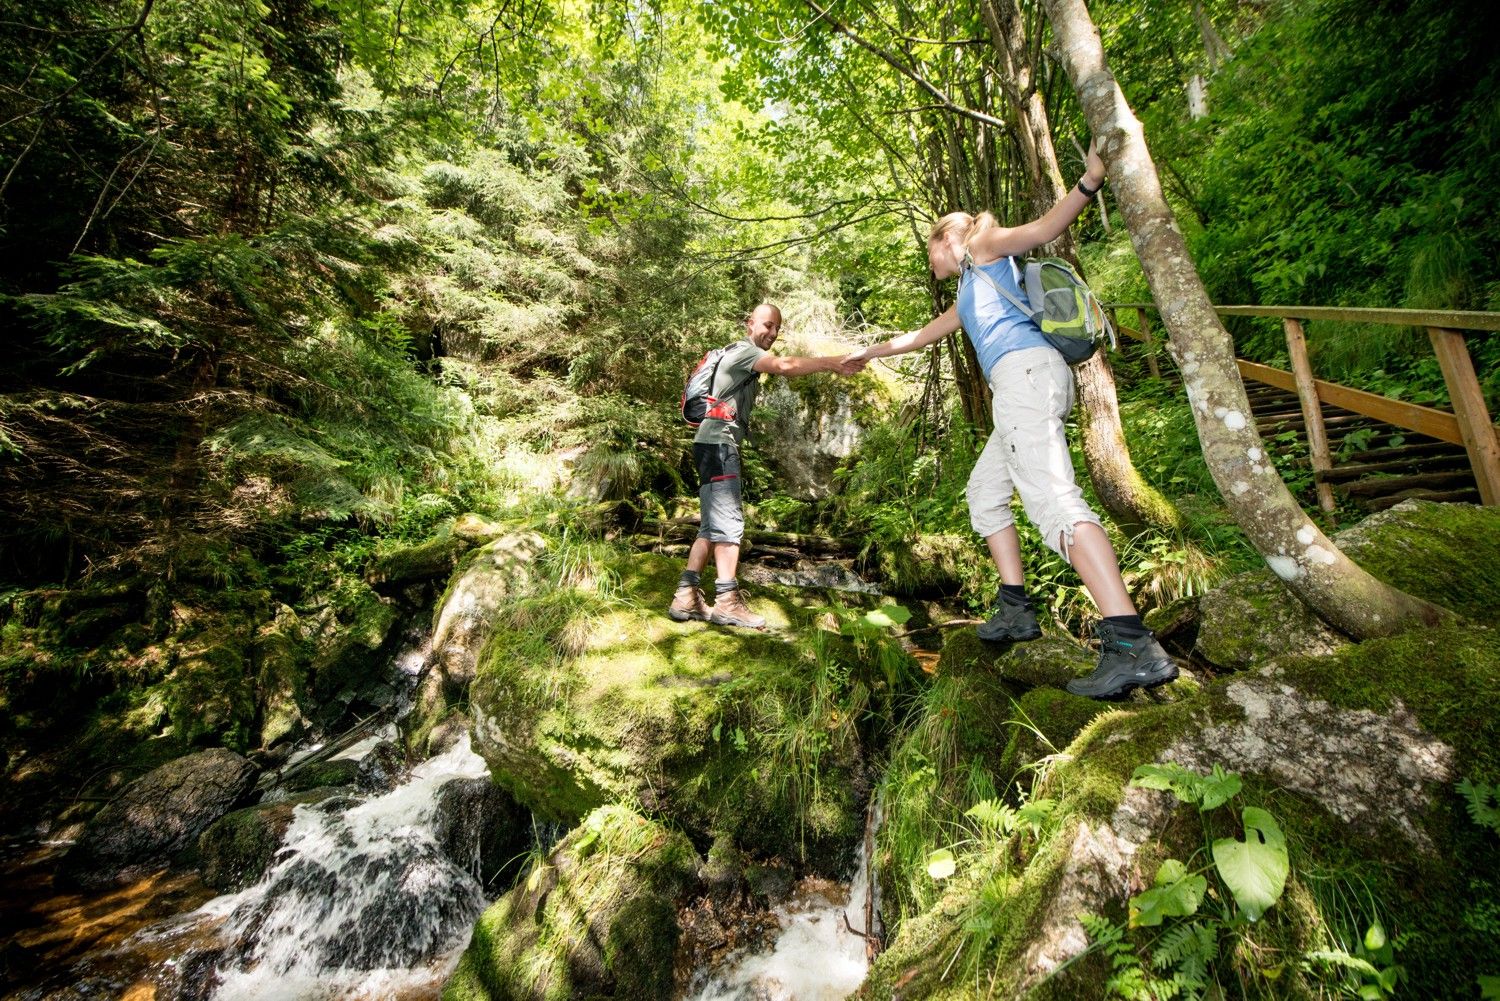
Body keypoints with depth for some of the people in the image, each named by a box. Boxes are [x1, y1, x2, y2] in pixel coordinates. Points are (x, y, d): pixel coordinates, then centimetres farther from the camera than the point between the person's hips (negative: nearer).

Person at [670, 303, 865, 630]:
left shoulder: (749, 360, 29)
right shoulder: (744, 350, -3)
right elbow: (785, 366, -20)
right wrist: (832, 363, -23)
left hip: (717, 446, 10)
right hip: (718, 443, -10)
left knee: (711, 526, 6)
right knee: (728, 521, -14)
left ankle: (686, 598, 5)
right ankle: (727, 602, -15)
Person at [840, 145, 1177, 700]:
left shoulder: (983, 245, 16)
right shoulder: (966, 297, 38)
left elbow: (1044, 228, -2)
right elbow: (922, 335, 48)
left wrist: (1089, 180, -19)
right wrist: (870, 352, 56)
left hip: (1026, 369, -10)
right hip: (1022, 384, 10)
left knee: (1050, 497, -25)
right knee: (984, 490, 15)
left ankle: (1133, 645, -34)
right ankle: (1016, 609, 11)